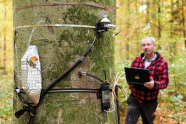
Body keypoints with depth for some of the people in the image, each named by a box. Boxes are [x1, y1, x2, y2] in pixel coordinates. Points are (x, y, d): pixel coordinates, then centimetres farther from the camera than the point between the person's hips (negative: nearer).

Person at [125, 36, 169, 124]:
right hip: (134, 99, 2)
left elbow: (165, 82, -11)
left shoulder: (162, 63, -7)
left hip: (149, 102, -1)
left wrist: (154, 84, -32)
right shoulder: (136, 60, 4)